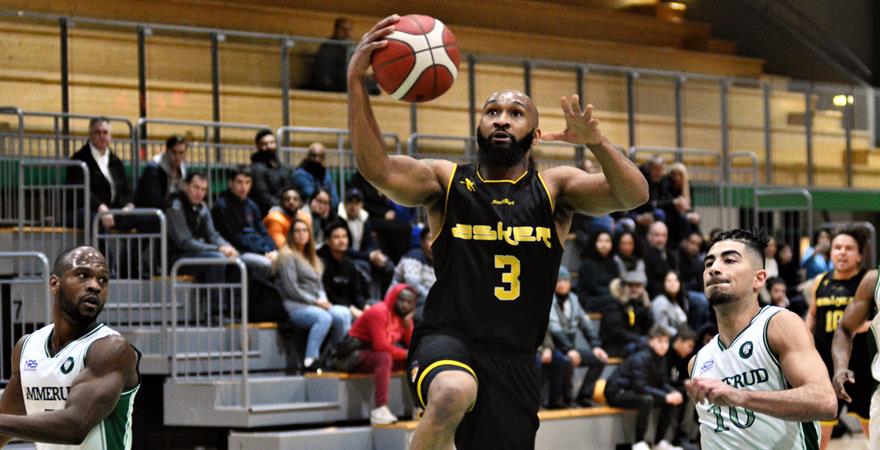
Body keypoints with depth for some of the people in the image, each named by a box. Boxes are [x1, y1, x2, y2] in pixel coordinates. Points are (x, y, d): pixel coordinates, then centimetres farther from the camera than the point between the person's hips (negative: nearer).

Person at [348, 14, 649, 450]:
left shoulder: (554, 187, 7)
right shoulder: (447, 182, 5)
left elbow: (634, 195, -9)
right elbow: (377, 169, -14)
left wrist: (596, 143, -29)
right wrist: (356, 80, -26)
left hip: (513, 360, 3)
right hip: (446, 342, -3)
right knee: (454, 394, -38)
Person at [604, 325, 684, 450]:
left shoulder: (661, 358, 1)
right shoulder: (641, 359, -25)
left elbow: (663, 383, 4)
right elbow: (640, 387, -32)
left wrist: (674, 393, -19)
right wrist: (665, 397, -36)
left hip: (633, 392, 9)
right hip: (617, 393, -9)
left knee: (671, 401, -3)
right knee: (647, 400, -35)